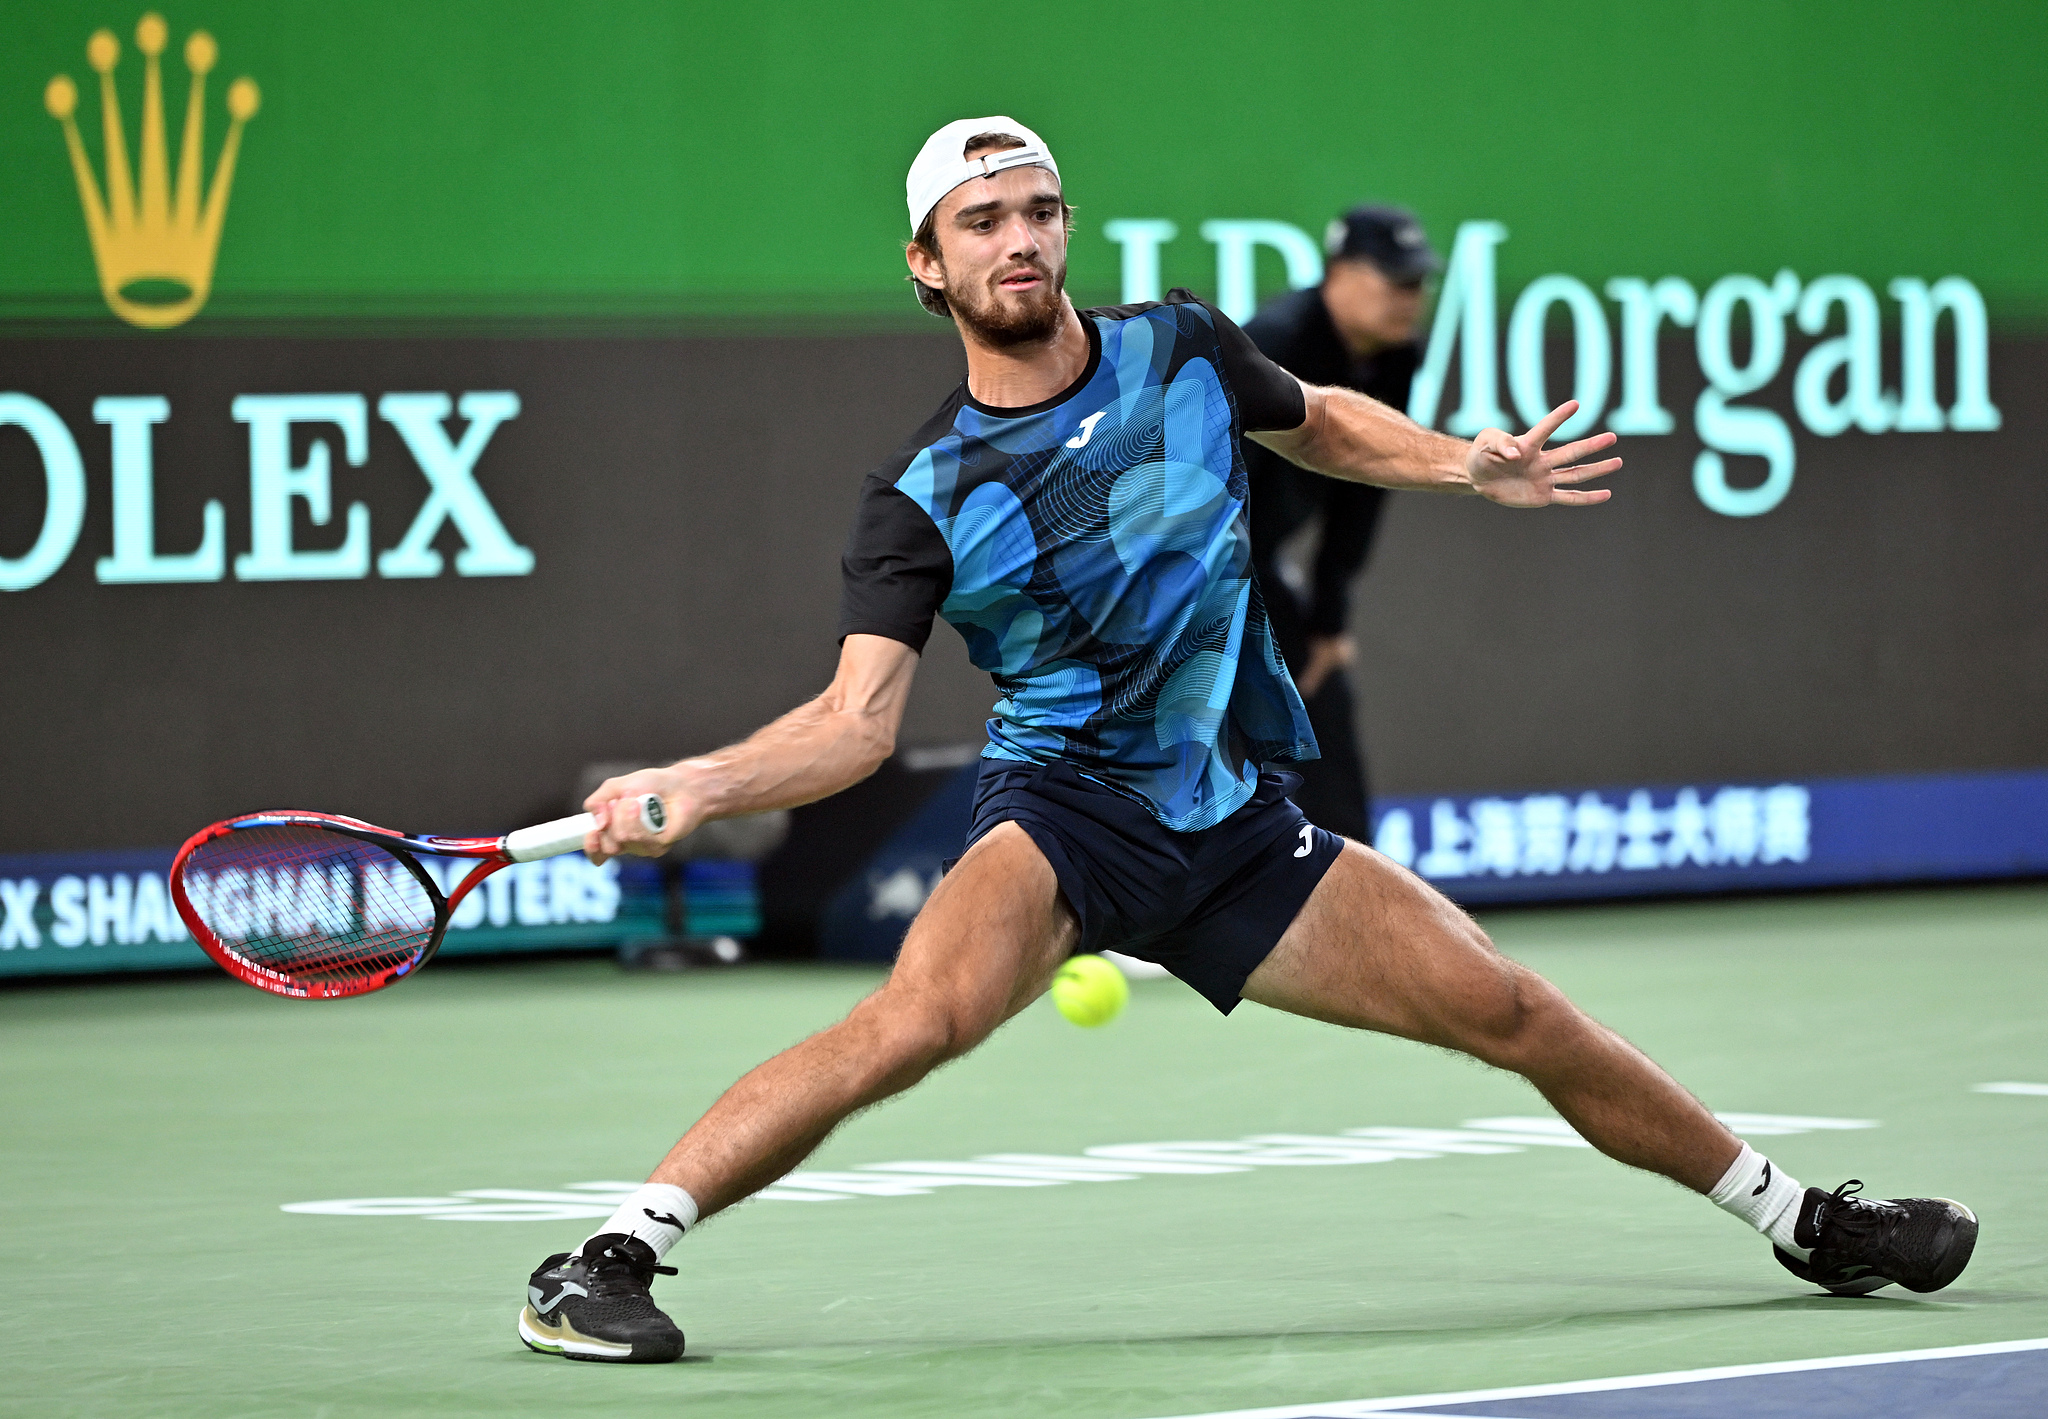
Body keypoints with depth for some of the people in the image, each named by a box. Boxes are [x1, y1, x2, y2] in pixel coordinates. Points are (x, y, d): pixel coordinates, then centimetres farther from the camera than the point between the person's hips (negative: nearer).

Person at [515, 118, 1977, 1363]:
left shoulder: (1179, 349, 1)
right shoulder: (924, 503, -9)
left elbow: (1314, 421, 23)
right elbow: (858, 719, -16)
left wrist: (1462, 465, 8)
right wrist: (689, 787, -32)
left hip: (1239, 830, 4)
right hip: (1062, 814, -4)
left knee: (1519, 1014, 3)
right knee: (922, 1013, -34)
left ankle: (1800, 1217, 23)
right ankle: (609, 1258, -31)